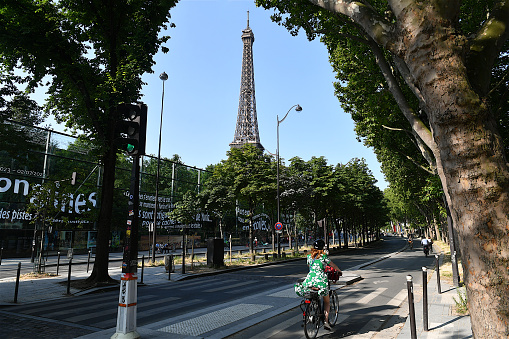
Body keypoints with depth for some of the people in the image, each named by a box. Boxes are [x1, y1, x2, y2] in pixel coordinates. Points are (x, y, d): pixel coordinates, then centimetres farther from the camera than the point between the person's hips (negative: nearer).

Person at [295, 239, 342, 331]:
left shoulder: (309, 256, 11)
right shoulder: (323, 256, 0)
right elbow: (333, 265, 12)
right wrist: (339, 271, 31)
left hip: (310, 278, 3)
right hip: (320, 279, -3)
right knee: (327, 301, 14)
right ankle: (326, 321, 4)